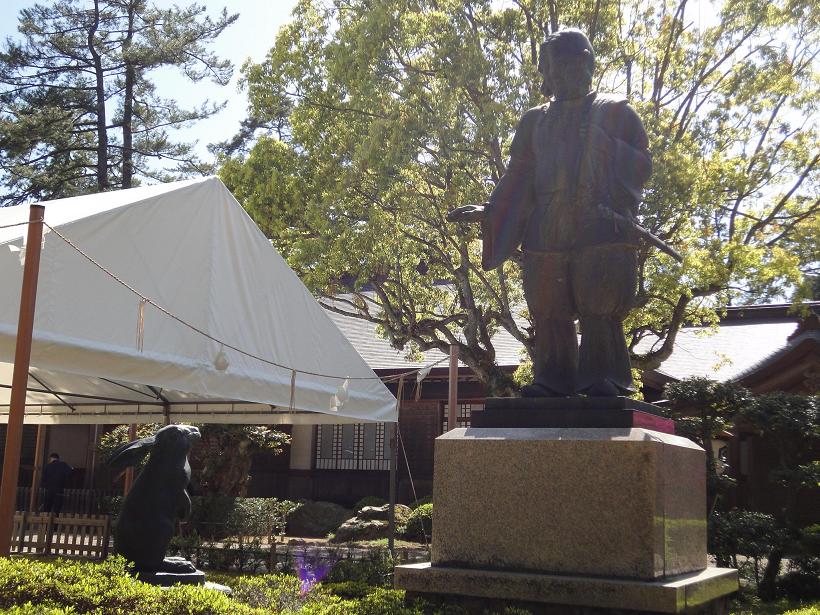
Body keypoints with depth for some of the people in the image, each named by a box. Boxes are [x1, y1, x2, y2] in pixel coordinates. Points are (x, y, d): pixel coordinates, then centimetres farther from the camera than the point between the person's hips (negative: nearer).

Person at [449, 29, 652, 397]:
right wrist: (488, 213, 5)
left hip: (600, 231, -4)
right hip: (545, 234, 4)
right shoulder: (535, 121, 22)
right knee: (548, 313, 0)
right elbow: (520, 178, 18)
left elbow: (640, 165, 4)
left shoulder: (615, 112, 11)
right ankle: (552, 382, 5)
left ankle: (602, 380, -4)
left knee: (599, 311, -8)